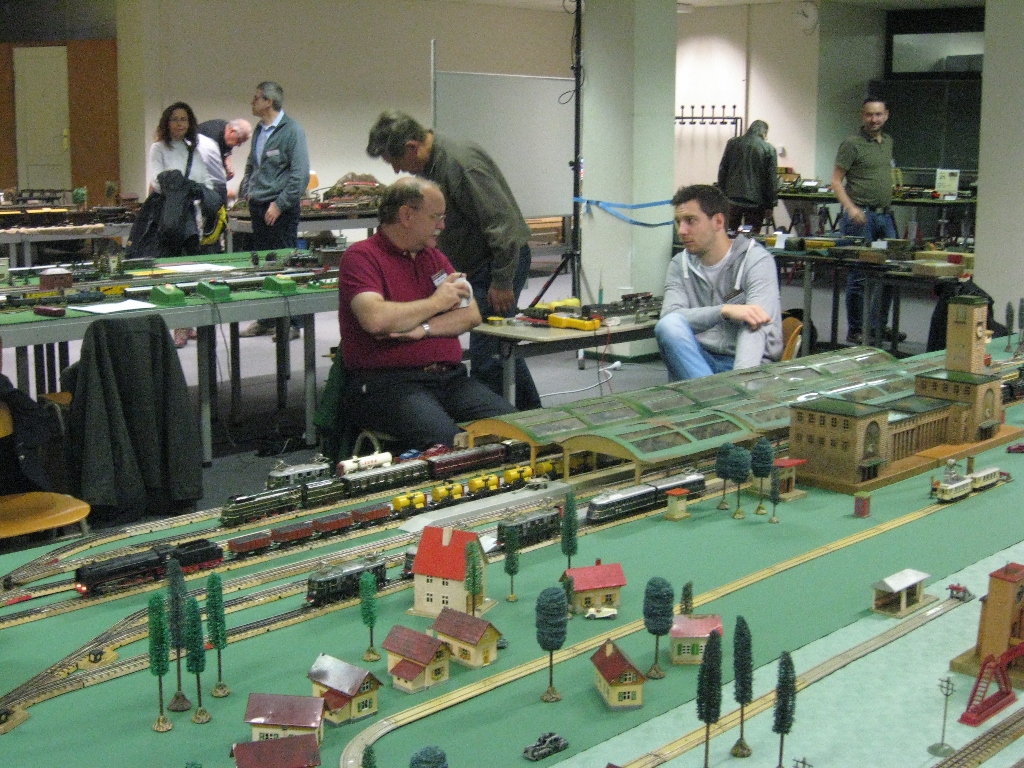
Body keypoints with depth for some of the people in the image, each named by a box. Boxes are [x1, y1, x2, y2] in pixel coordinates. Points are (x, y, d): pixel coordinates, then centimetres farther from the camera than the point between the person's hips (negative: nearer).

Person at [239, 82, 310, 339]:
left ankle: (291, 323, 3)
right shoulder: (259, 130, 14)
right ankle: (265, 320, 20)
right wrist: (246, 190, 12)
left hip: (281, 209, -8)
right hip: (258, 207, 8)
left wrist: (280, 204, -16)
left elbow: (300, 173, -15)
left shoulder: (291, 130, -10)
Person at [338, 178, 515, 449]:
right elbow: (375, 319, -19)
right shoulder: (362, 256, -1)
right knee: (444, 437, -34)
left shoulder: (434, 257, 21)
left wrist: (423, 329, -9)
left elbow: (471, 315, 11)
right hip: (386, 382, -6)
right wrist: (436, 302, -4)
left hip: (448, 376, 7)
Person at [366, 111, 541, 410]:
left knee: (486, 354, -9)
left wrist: (502, 282, -22)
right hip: (477, 267, 11)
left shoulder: (460, 163, -23)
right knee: (499, 348, 17)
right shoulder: (430, 164, 9)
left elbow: (502, 222, -25)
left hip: (504, 261, -11)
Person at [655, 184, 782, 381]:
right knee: (669, 326, -28)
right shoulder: (680, 265, 8)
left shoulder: (756, 260, -7)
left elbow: (756, 327, -21)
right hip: (699, 360, 5)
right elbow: (669, 316, -11)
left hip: (750, 364, -4)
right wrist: (725, 311, -27)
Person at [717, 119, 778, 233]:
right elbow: (772, 179, -4)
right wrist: (770, 204, 2)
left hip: (732, 198, 3)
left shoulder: (732, 143, 5)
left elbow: (722, 170, 9)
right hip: (755, 202, -3)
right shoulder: (768, 149, -4)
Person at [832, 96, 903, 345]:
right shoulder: (852, 144, -7)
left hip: (885, 215, 7)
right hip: (861, 216, -7)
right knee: (859, 276, -3)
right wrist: (851, 208, -23)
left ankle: (879, 326, 20)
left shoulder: (888, 142, 15)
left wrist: (888, 207, 19)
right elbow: (836, 181, -10)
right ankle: (855, 331, 5)